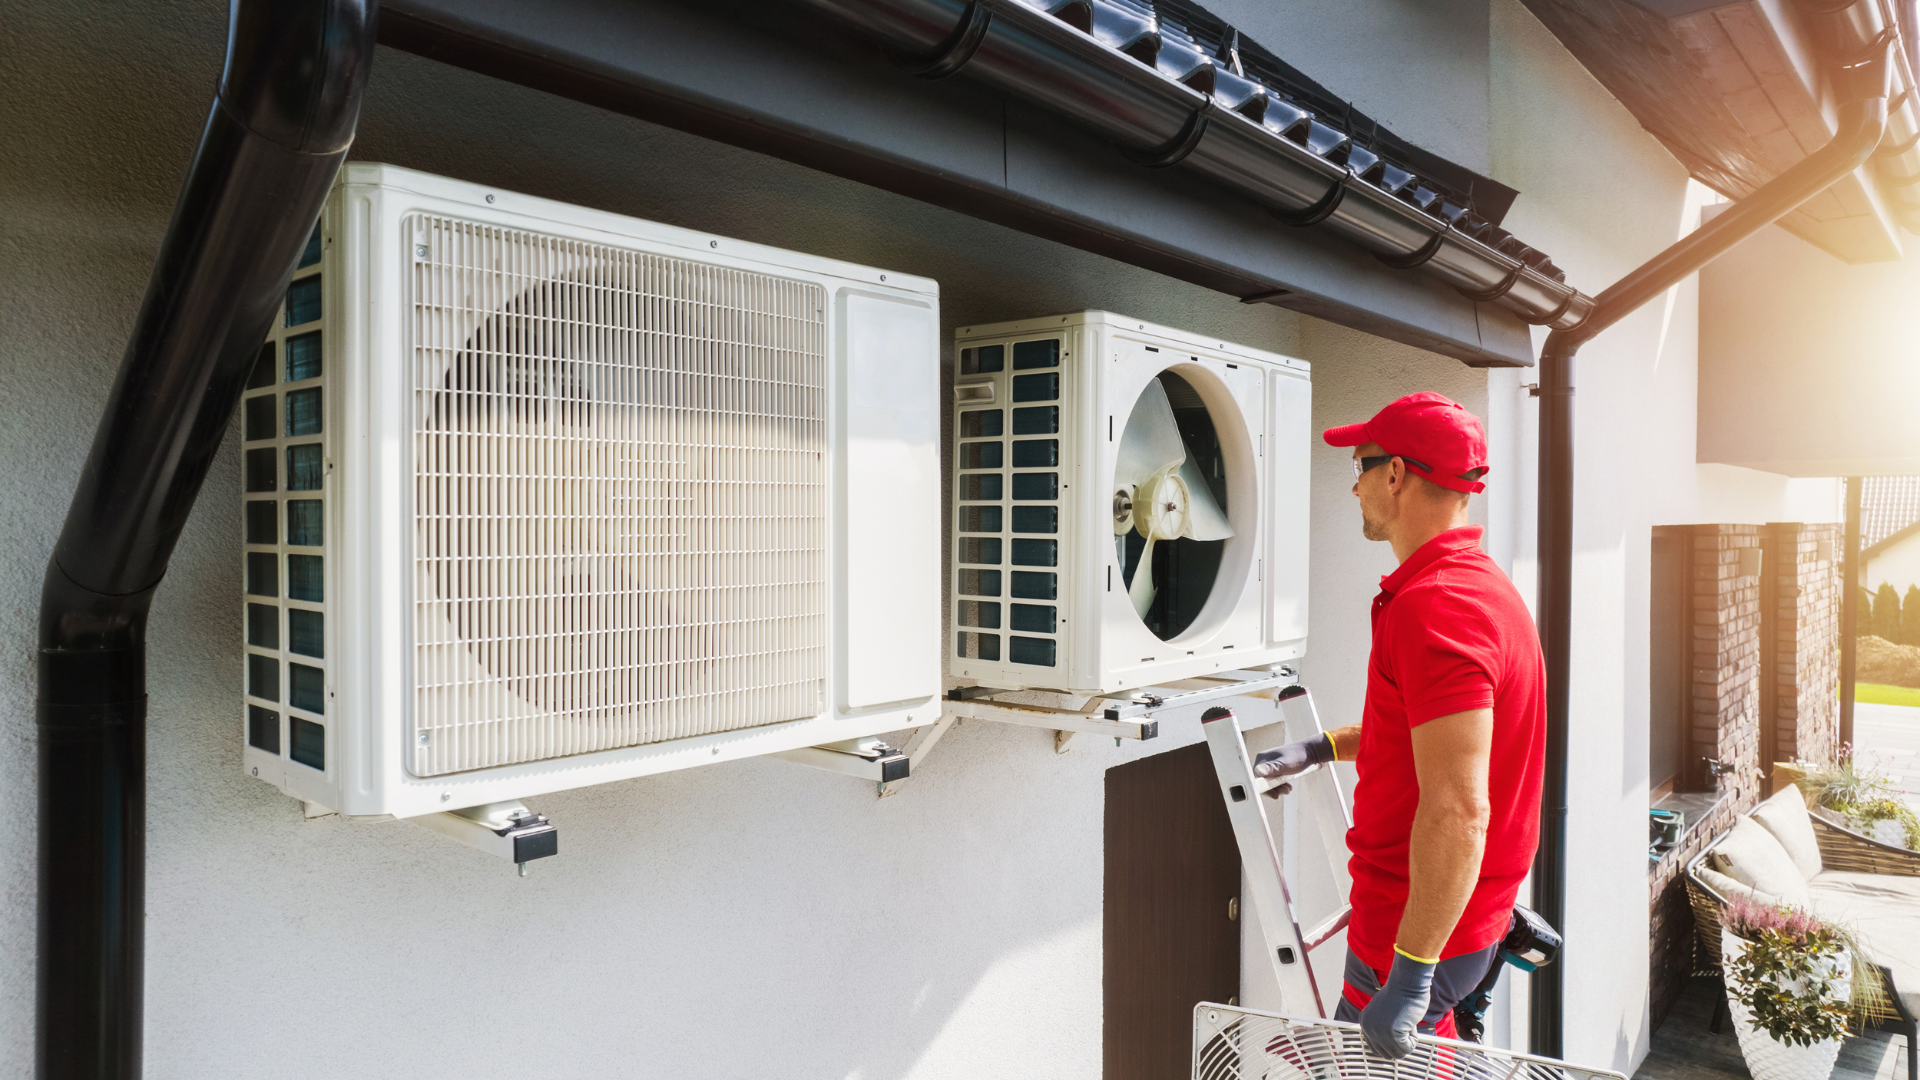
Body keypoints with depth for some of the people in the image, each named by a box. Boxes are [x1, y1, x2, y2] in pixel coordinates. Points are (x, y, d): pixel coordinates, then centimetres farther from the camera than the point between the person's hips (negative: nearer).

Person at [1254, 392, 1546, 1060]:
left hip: (1424, 928, -10)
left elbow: (1457, 810, -31)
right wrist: (1324, 747, 24)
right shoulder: (1480, 583, 10)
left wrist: (1409, 973, -28)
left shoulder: (1434, 608, -26)